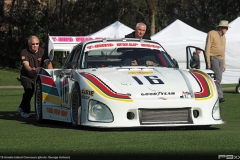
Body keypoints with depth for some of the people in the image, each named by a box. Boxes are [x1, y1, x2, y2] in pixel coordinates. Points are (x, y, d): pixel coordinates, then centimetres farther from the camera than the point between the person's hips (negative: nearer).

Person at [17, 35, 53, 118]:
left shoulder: (42, 51, -6)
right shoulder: (25, 52, -14)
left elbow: (48, 62, -14)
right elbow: (26, 65, -27)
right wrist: (33, 69, -48)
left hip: (37, 76, 4)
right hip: (26, 76, -4)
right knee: (29, 90, -23)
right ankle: (25, 111, -7)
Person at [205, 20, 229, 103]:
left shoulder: (223, 37, 15)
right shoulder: (211, 34, -9)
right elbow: (207, 48, -12)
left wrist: (224, 63, 17)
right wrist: (208, 61, -17)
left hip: (220, 59, 8)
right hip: (213, 58, -8)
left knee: (218, 79, 4)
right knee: (217, 77, -19)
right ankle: (219, 96, -23)